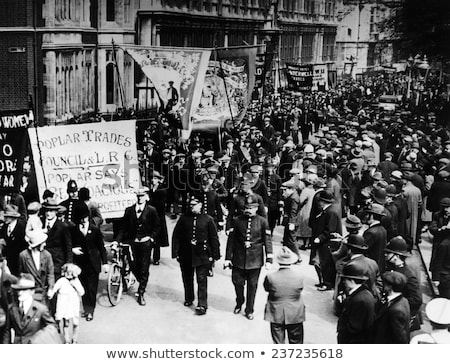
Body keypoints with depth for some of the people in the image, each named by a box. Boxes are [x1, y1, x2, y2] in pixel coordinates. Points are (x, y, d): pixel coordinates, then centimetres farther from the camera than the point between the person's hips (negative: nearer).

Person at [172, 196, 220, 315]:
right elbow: (176, 236, 3)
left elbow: (214, 238, 0)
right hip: (186, 254, 3)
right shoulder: (184, 218, 0)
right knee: (187, 278, 16)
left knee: (202, 280, -5)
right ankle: (188, 298, 36)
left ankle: (202, 305, -1)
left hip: (202, 255, -3)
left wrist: (214, 255, -1)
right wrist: (175, 252, -1)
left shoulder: (208, 220, -5)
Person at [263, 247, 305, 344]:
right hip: (295, 315, 1)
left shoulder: (270, 277, -19)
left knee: (278, 342, 14)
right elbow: (300, 289, -1)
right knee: (296, 342, 17)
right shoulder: (299, 275, -17)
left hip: (276, 315, -1)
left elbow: (266, 288, -2)